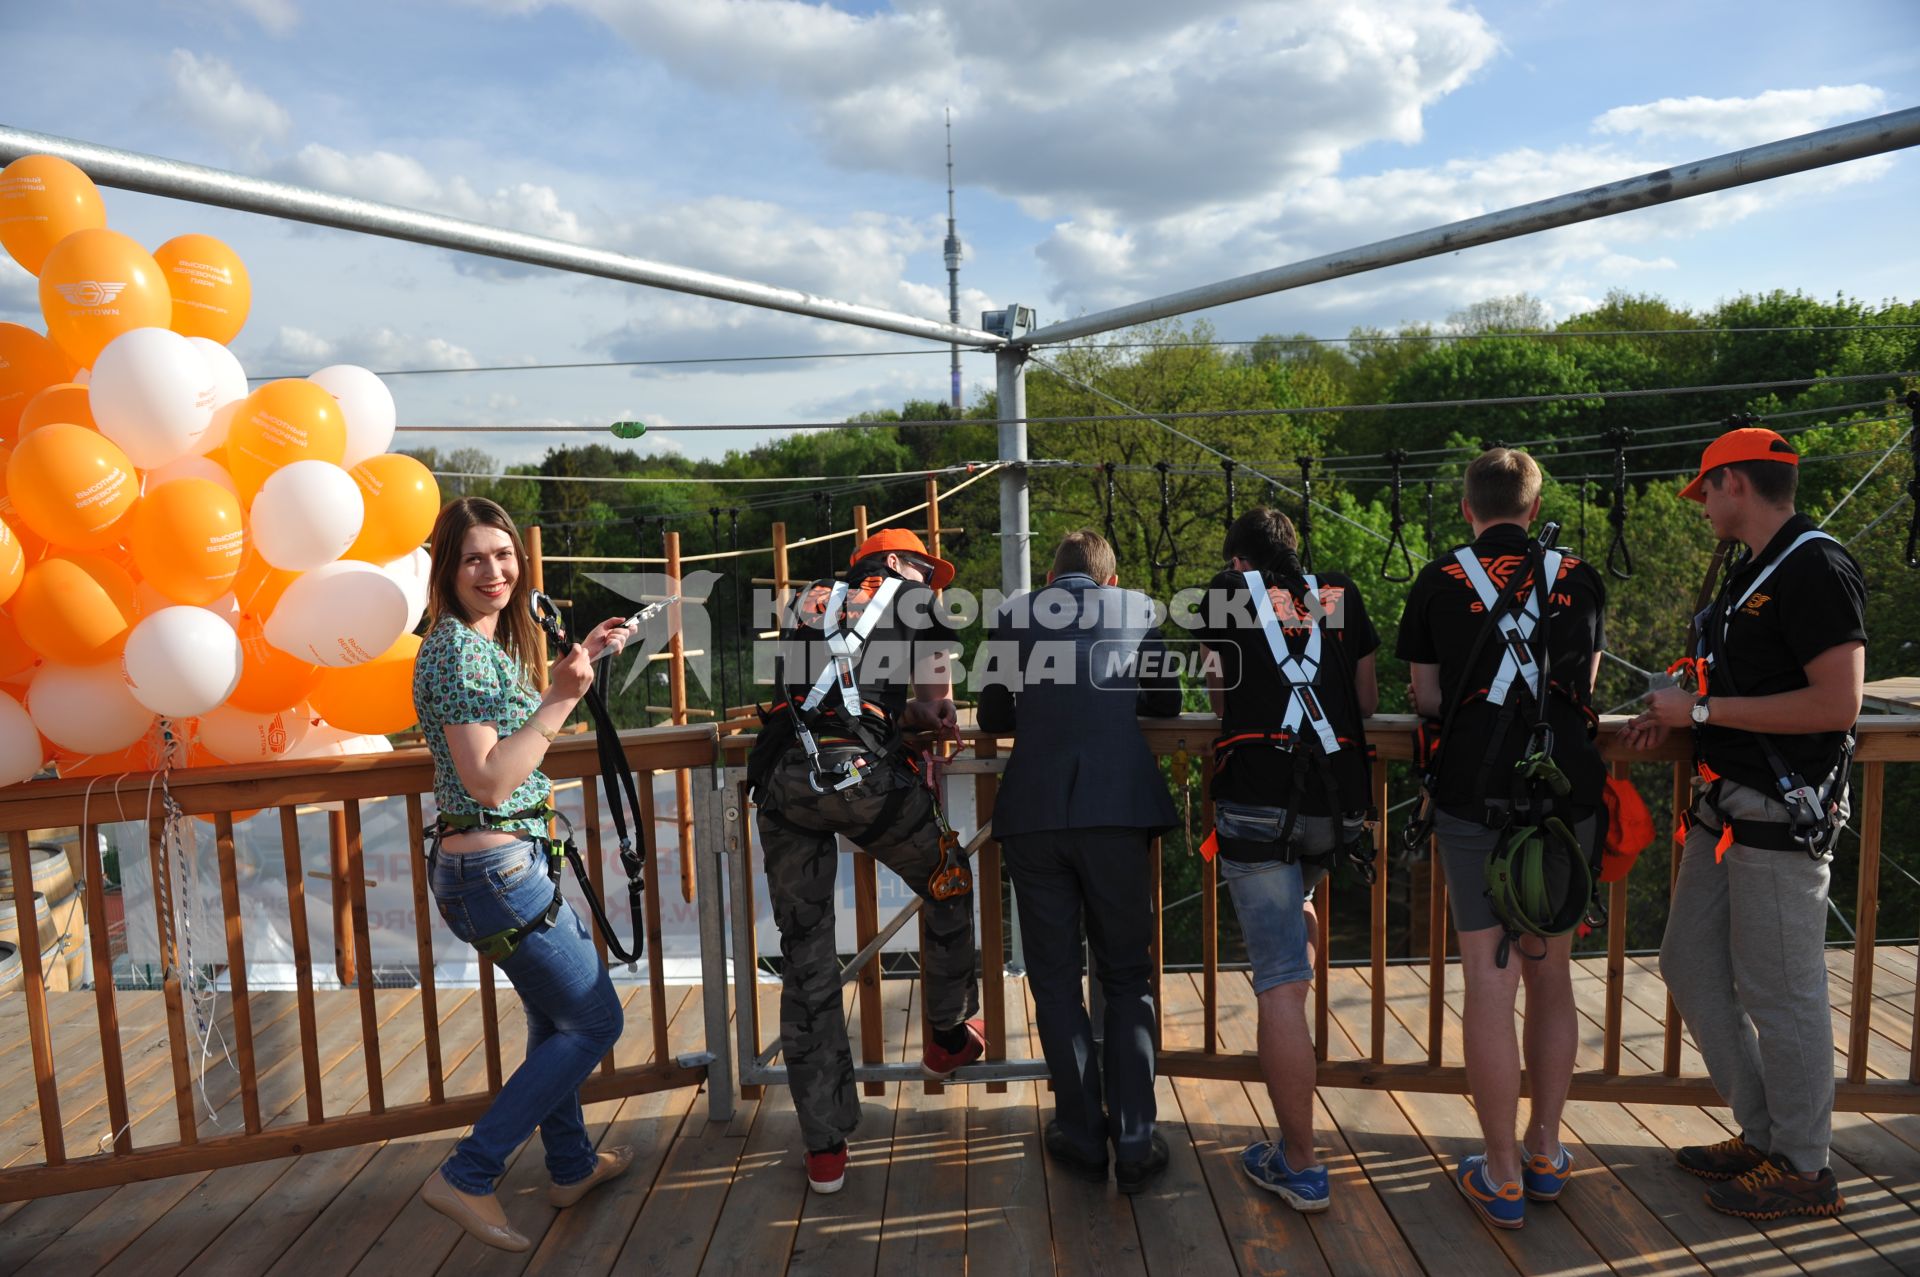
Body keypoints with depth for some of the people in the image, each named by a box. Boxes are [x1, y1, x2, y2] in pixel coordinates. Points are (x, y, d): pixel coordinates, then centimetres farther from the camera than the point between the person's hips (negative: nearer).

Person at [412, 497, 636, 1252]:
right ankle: (467, 1177, 8)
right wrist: (561, 699, -26)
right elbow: (488, 780, -25)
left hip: (497, 863, 10)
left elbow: (515, 729, 24)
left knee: (556, 1016, 23)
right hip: (497, 867, -10)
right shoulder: (458, 647, -19)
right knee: (594, 1022, 1)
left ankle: (572, 1167, 40)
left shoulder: (489, 641, 10)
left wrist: (581, 660, 19)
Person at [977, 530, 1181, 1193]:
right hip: (1118, 808, 0)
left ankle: (1083, 1135, 17)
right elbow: (1165, 702, 20)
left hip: (1033, 810, 0)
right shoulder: (1137, 608, 11)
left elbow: (993, 715, 13)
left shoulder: (1014, 612, 11)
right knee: (1126, 978, 12)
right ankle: (1135, 1142, 11)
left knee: (1055, 979, 12)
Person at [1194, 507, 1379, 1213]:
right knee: (1295, 899, 34)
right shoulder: (1341, 593, 16)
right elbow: (1369, 701, 19)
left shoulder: (1228, 591, 10)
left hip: (1258, 802, -4)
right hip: (1340, 803, 4)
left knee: (1280, 982, -2)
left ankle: (1300, 1167, 4)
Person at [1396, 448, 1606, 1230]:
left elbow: (1426, 698, 1)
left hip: (1476, 799, -3)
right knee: (1551, 977, 16)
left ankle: (1503, 1177, 13)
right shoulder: (1579, 578, 5)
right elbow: (1587, 684, 15)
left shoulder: (1439, 583, -2)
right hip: (1568, 797, 3)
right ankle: (1546, 1154, 28)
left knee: (1490, 986, 4)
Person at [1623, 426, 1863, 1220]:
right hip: (1725, 809, 10)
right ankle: (1760, 1134, 28)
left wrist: (1704, 709, -18)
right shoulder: (1751, 571, 15)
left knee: (1779, 991, 2)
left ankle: (1802, 1168, 19)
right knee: (1690, 967, 14)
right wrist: (1676, 718, 8)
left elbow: (1837, 703, -22)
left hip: (1782, 815, -10)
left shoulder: (1816, 568, -14)